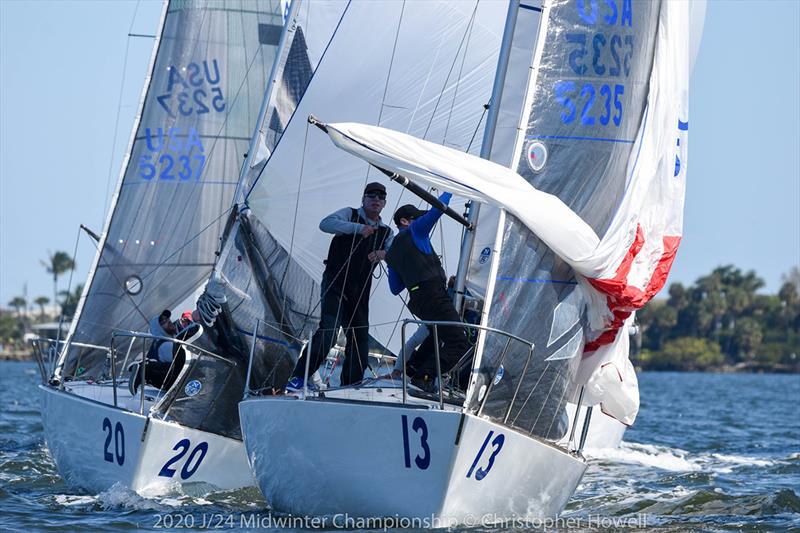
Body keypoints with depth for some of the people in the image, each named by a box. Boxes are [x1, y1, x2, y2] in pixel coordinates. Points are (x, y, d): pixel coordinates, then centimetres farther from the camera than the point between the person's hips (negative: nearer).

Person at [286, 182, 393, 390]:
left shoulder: (386, 232, 17)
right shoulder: (350, 215, 4)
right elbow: (326, 224, -16)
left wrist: (384, 253, -18)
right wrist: (358, 228, -25)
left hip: (359, 293, 6)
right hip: (335, 285, -6)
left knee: (360, 336, 4)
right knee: (328, 330, -22)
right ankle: (298, 378, -25)